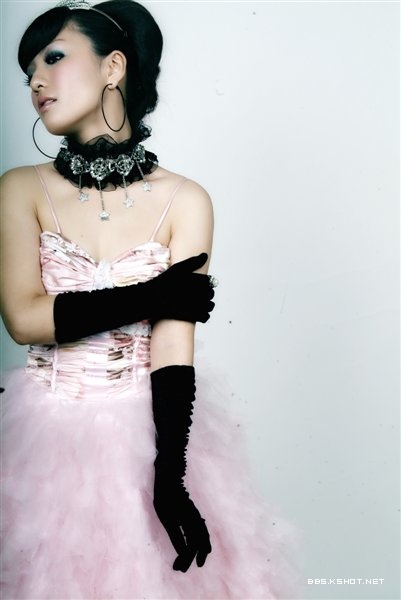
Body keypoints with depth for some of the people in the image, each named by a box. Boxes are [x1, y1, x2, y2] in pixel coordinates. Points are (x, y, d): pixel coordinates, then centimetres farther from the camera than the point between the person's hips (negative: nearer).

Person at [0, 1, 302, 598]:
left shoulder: (184, 201, -9)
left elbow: (174, 340, -14)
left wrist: (170, 472, -22)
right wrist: (155, 296, -14)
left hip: (150, 431, -1)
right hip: (49, 437, 1)